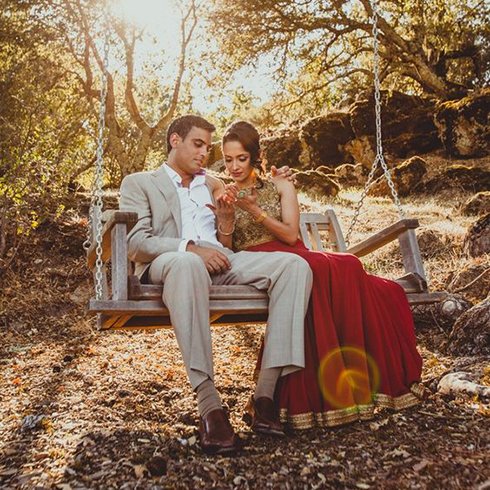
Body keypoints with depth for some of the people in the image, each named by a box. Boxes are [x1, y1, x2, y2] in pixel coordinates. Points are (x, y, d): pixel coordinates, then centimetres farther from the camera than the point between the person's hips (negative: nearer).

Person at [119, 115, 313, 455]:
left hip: (220, 263, 5)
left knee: (294, 265, -21)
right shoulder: (139, 183, 17)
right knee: (188, 263, -42)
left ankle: (267, 392, -29)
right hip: (168, 265, -4)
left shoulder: (212, 186, 32)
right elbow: (136, 242, 0)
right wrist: (190, 248, -16)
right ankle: (209, 405, -43)